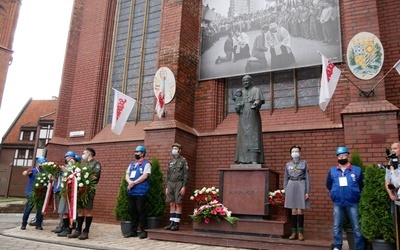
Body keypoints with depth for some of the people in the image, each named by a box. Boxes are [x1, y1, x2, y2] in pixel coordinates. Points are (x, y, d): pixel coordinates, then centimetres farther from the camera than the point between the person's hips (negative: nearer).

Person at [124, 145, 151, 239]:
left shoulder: (146, 164, -1)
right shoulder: (131, 164, 20)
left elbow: (145, 176, -13)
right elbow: (127, 175, 12)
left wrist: (134, 183, -14)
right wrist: (130, 182, -10)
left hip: (141, 192, -7)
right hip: (131, 192, 7)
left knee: (141, 211, -6)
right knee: (132, 211, 10)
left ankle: (144, 231, 3)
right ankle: (133, 231, 18)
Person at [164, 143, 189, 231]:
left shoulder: (183, 160, -1)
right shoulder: (170, 161, 15)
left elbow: (186, 174, -6)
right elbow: (167, 175, 17)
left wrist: (184, 186, -13)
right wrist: (166, 187, 11)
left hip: (179, 184, -5)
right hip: (170, 184, 5)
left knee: (178, 204, -3)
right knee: (172, 204, 7)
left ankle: (176, 224, 2)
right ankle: (171, 223, 11)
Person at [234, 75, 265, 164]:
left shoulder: (256, 90, 5)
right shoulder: (241, 92, 21)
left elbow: (259, 101, -10)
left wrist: (255, 105, -31)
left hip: (252, 116, -5)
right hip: (243, 117, 5)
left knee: (253, 136, -10)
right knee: (243, 137, 0)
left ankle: (254, 159, -12)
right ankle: (243, 159, -1)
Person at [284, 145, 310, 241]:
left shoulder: (304, 163, 3)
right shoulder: (288, 164, 10)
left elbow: (307, 177, 1)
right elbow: (285, 178, 12)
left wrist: (307, 191, -5)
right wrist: (285, 191, 5)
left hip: (301, 186, -2)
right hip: (291, 186, 2)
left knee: (300, 211, -3)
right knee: (293, 211, 4)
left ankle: (301, 232, 8)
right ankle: (294, 232, 10)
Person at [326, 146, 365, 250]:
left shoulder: (357, 170, 0)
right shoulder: (332, 170, 6)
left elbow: (361, 185, 7)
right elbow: (328, 184, 17)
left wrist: (354, 193, 4)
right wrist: (335, 192, 10)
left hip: (352, 203, -2)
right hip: (337, 203, 2)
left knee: (357, 227, 4)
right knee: (337, 226, 8)